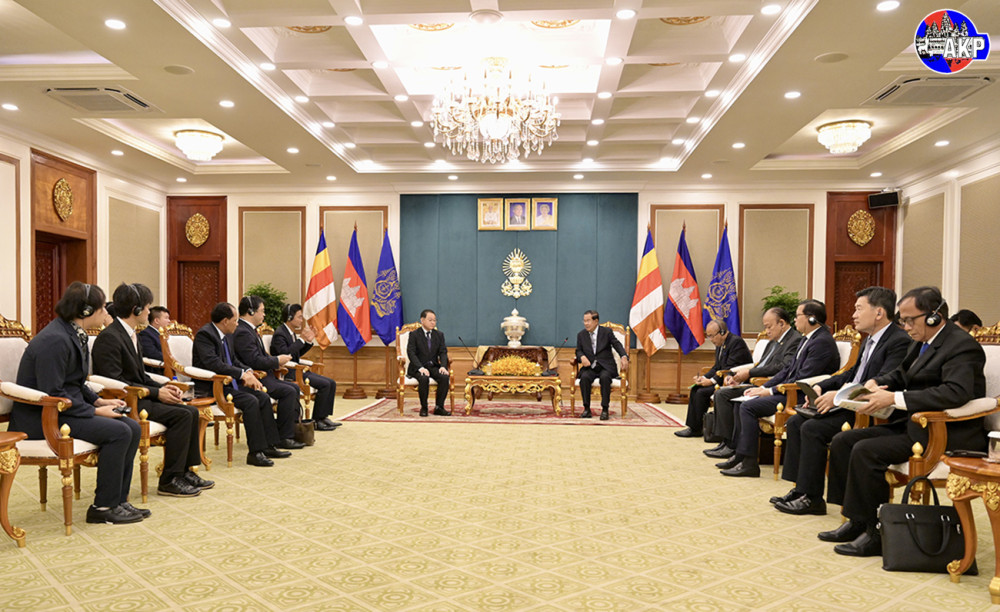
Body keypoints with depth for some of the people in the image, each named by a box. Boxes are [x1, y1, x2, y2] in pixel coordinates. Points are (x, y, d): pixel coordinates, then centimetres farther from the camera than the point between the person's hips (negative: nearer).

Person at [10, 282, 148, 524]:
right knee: (118, 432, -24)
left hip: (66, 409, 10)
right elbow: (52, 394, -24)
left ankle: (118, 500, 1)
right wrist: (95, 410, -19)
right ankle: (103, 508, -11)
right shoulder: (55, 340, -21)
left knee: (133, 428, -6)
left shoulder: (75, 335, 10)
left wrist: (99, 401, 5)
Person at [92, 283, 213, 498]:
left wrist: (163, 387, 1)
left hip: (139, 397, 10)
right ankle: (169, 480, -13)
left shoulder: (130, 334, 14)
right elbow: (115, 383, -21)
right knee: (182, 415, -21)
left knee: (191, 412, -2)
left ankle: (185, 471, 5)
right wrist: (156, 393, -19)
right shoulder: (109, 337, -16)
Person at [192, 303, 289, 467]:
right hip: (210, 387, -9)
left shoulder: (227, 335, 13)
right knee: (251, 401, -25)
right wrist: (243, 374, -24)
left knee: (264, 397, -4)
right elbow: (213, 363, -27)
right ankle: (255, 452, -21)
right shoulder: (204, 334, -16)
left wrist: (248, 372, -2)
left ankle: (268, 446, 1)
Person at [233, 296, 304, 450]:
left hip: (263, 375, 11)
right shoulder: (242, 333, -18)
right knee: (288, 392, -19)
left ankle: (294, 428, 11)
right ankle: (283, 438, -13)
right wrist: (277, 361, -12)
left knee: (295, 388, 8)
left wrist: (275, 362, 5)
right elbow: (255, 361, -26)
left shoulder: (250, 330, 16)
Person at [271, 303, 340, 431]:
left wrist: (309, 341, 8)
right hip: (287, 374, -10)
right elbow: (285, 354, -29)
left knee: (331, 383, 2)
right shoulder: (279, 333, -14)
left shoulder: (291, 332, 15)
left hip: (296, 371, 10)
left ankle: (324, 417, 5)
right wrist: (301, 340, -23)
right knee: (324, 384, -20)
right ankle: (316, 420, -12)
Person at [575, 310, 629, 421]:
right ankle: (587, 409, -22)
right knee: (584, 377, -31)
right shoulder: (581, 334, 10)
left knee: (604, 377, -35)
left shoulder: (607, 332, 2)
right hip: (590, 367, 2)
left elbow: (617, 345, -2)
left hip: (606, 366, -2)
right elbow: (578, 350, 12)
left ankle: (605, 409, -26)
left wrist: (624, 357, -22)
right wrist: (582, 357, -13)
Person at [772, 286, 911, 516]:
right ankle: (800, 487, 4)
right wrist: (821, 387, 6)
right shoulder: (870, 340, 17)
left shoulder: (899, 342, -15)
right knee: (796, 422, 1)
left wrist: (839, 395, -27)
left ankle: (812, 497, -11)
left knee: (812, 428, -23)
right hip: (851, 406, 10)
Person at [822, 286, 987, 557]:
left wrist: (894, 398, -30)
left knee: (866, 451, -25)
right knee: (842, 441, -1)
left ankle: (875, 533, -13)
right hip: (915, 424, 10)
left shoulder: (962, 346, -15)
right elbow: (900, 376, 26)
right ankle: (856, 521, 3)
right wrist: (875, 383, 2)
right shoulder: (922, 343, 14)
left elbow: (955, 393, -31)